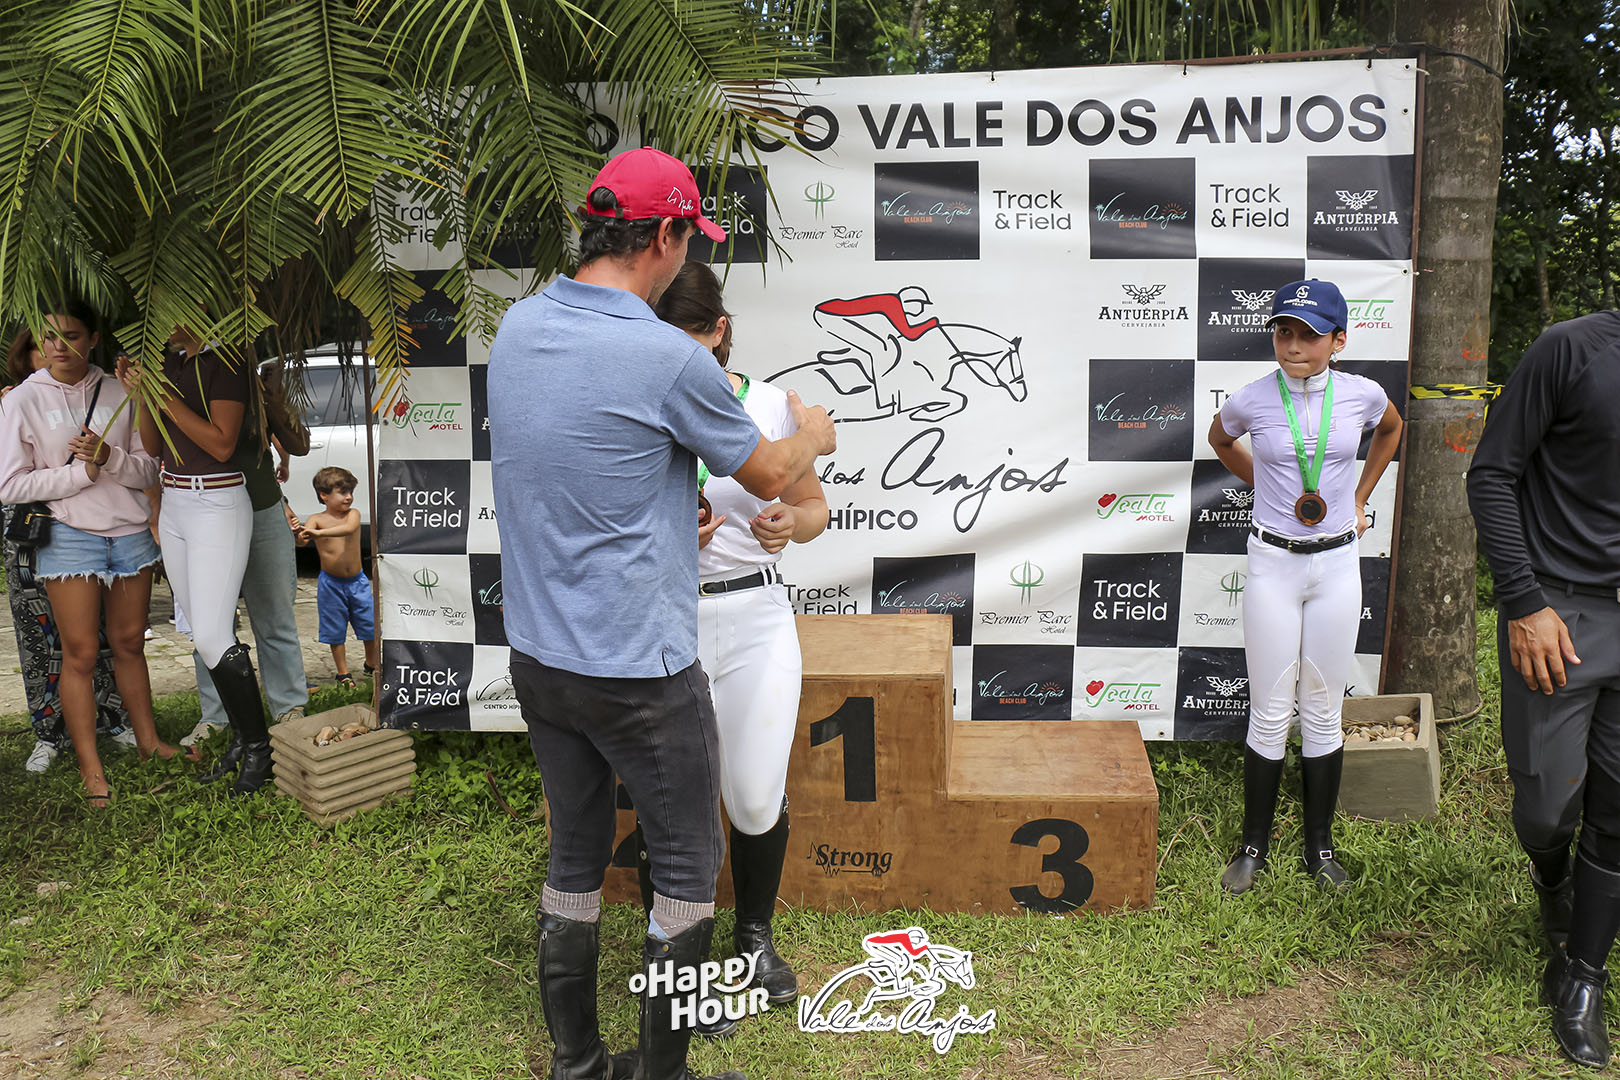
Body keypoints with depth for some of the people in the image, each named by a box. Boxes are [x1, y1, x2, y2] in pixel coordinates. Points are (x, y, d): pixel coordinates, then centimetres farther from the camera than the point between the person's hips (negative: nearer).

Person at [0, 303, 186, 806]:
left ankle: (148, 740, 26)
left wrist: (110, 457, -15)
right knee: (81, 651, -1)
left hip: (130, 531, 3)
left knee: (130, 642, 13)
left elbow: (148, 467, 5)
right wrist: (81, 471, -13)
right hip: (69, 534, -3)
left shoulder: (117, 392, 6)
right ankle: (90, 767, 8)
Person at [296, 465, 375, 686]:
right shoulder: (316, 520, -5)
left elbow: (348, 529, -27)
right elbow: (302, 540, -19)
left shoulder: (353, 514, -5)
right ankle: (343, 672, 20)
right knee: (336, 630, 6)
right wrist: (299, 534, -42)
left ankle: (371, 665, 29)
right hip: (331, 583, -1)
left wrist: (319, 533, -40)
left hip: (357, 581, 1)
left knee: (370, 625, 7)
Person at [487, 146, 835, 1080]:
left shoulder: (518, 328, 2)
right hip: (640, 669, -7)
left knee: (575, 857, 19)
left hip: (538, 655, 7)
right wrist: (809, 436, 18)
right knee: (689, 867, 11)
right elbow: (769, 477, -3)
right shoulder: (669, 359, -20)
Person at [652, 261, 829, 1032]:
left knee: (757, 802, 4)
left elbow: (813, 505, 9)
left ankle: (754, 936, 35)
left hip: (757, 620, 1)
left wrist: (789, 523, -14)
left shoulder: (769, 404, -3)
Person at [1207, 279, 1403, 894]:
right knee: (1270, 712, 4)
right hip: (1273, 563, -1)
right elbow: (1219, 439, 16)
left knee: (1324, 712, 9)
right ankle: (1255, 843, 19)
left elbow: (1390, 430, 20)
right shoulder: (1252, 401, -8)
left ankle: (1320, 844, 23)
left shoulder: (1361, 395, -4)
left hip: (1337, 564, 1)